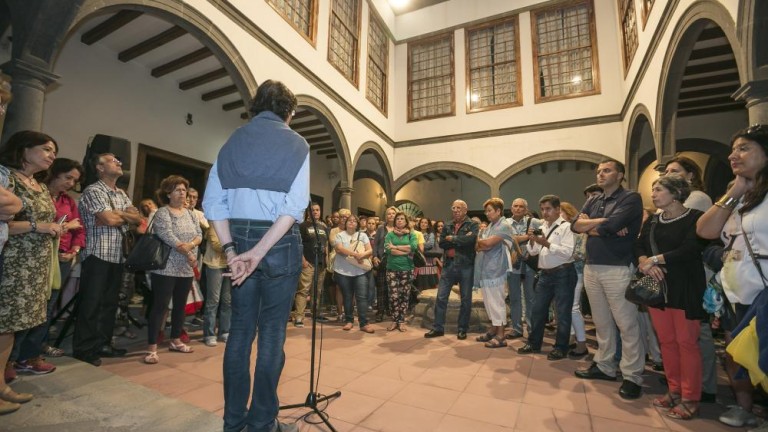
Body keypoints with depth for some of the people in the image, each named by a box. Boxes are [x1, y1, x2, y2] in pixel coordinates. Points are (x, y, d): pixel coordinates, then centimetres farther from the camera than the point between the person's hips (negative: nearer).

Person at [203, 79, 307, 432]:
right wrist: (260, 252, -16)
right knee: (272, 331, 5)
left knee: (240, 329, 13)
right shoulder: (295, 143, -1)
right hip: (279, 243, -4)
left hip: (239, 239, 4)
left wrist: (231, 250, -2)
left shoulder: (233, 141, 10)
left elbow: (213, 203, 2)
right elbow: (294, 207, -15)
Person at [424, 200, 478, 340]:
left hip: (466, 265, -3)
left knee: (466, 299, 8)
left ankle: (462, 329, 21)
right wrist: (461, 240, -13)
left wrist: (452, 239, -9)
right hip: (449, 265, 4)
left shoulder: (472, 225, -1)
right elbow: (442, 243, -3)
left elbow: (470, 239, -21)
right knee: (441, 297, 4)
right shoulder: (447, 227, 12)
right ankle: (438, 327, 15)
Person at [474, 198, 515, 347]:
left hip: (495, 270, -8)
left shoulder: (504, 226, -8)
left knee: (496, 303, -2)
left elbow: (488, 243, -19)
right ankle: (493, 330, 27)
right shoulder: (489, 227, 16)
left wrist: (479, 241, 1)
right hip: (484, 269, 8)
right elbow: (477, 247, 9)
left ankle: (500, 336, 7)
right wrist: (483, 245, -11)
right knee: (489, 302, 15)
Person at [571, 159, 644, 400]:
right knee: (602, 322, 15)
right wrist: (603, 222, -11)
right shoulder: (592, 202, 16)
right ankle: (604, 366, 26)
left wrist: (589, 226, -1)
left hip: (618, 269, -6)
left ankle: (632, 377, 12)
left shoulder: (630, 198, -4)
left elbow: (609, 226, -19)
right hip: (591, 268, 7)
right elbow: (575, 225, 1)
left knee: (626, 324, 1)